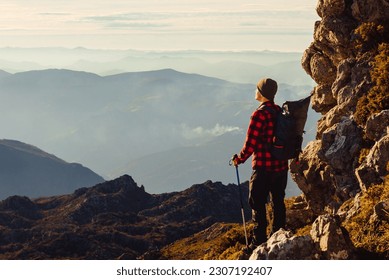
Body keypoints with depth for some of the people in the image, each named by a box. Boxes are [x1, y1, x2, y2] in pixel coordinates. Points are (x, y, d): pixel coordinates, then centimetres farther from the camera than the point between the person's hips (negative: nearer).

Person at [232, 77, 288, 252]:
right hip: (282, 165, 8)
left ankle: (259, 242, 3)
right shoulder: (281, 111, 5)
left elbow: (251, 143, -17)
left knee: (258, 204, 1)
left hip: (263, 167, -8)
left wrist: (239, 159, -2)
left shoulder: (259, 114, -18)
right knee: (278, 202, 16)